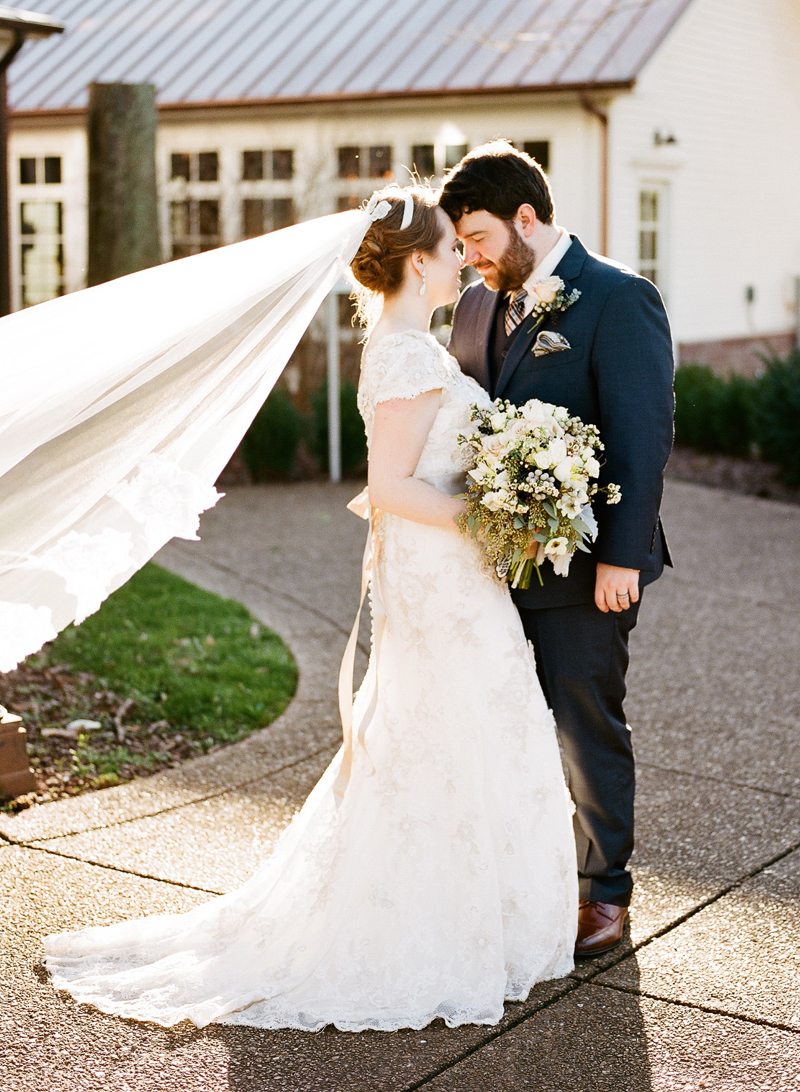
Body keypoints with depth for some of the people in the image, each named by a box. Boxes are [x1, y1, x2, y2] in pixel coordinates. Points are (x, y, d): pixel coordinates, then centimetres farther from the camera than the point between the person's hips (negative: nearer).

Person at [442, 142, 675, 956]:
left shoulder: (618, 299, -11)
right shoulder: (478, 306, 11)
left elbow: (642, 434, -15)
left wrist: (622, 557, -20)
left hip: (581, 571, -7)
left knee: (588, 730, 6)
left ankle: (603, 890, 23)